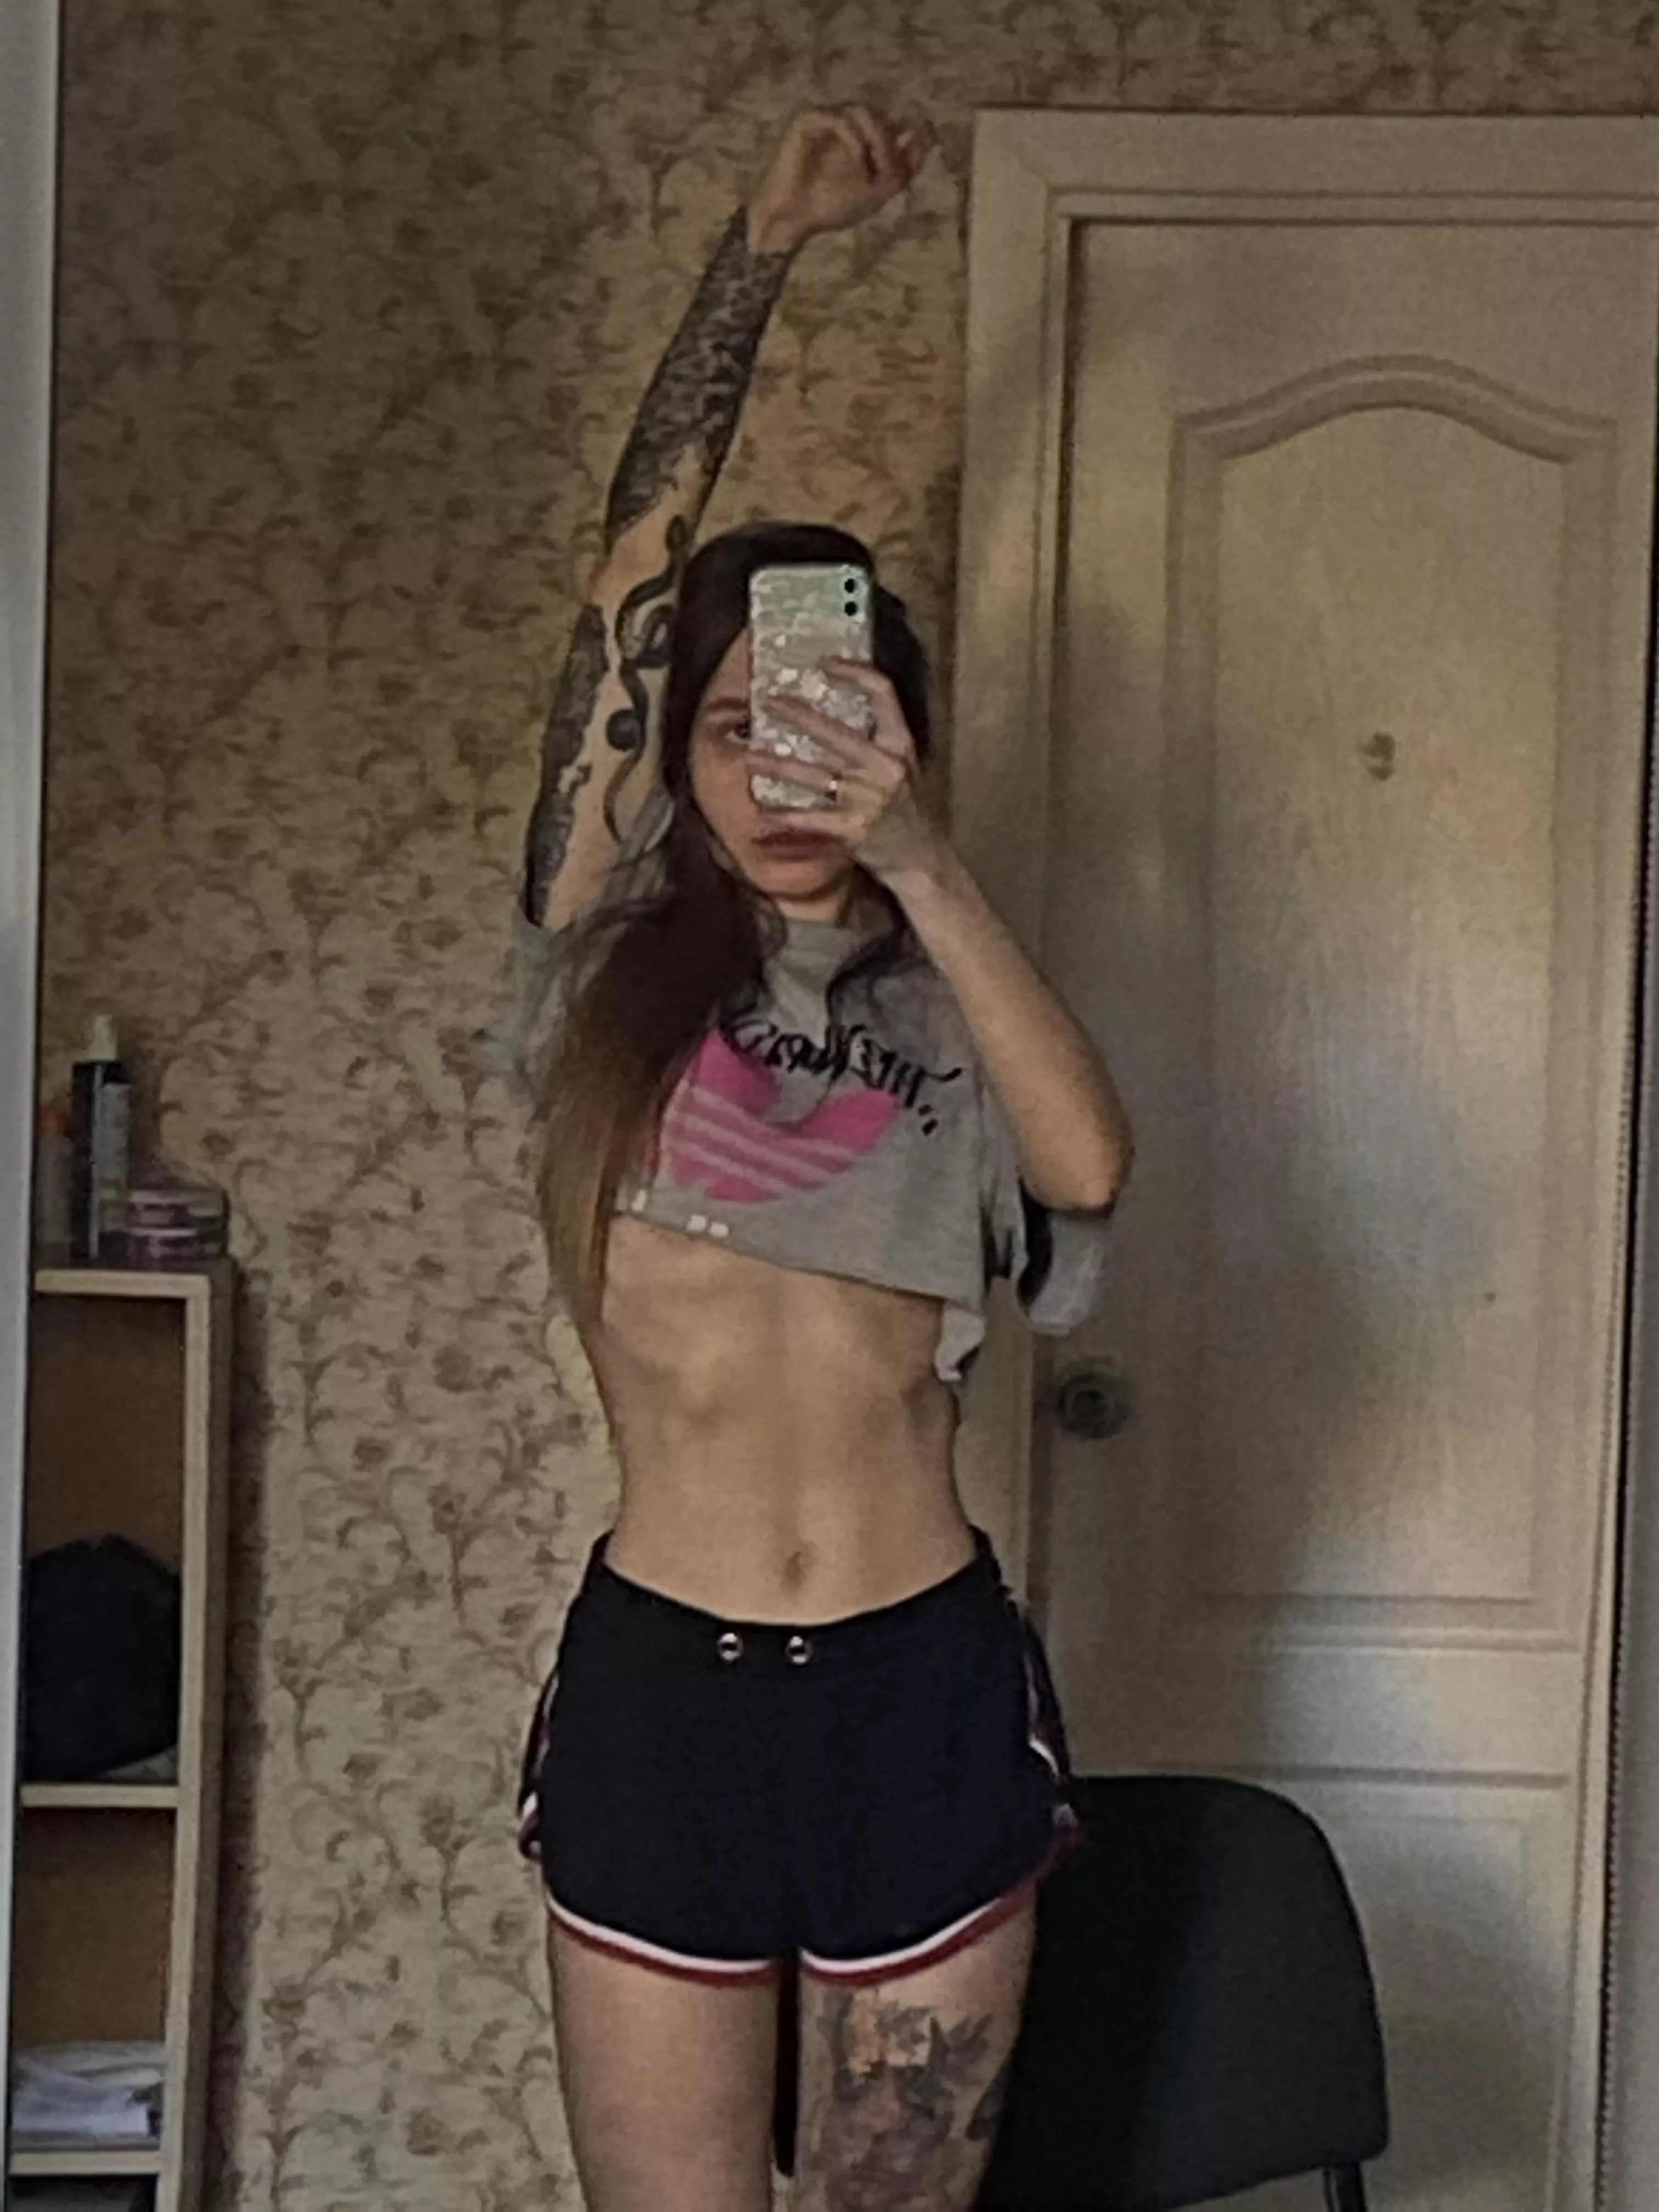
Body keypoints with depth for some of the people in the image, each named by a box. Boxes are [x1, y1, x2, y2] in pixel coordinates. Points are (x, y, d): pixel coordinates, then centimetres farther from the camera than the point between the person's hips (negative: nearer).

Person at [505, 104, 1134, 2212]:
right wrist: (761, 243, -3)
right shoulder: (614, 948, 5)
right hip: (653, 1693, -1)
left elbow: (1087, 1163, -15)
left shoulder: (940, 993, 8)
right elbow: (641, 550, -1)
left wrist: (917, 863, -20)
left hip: (925, 1698, 1)